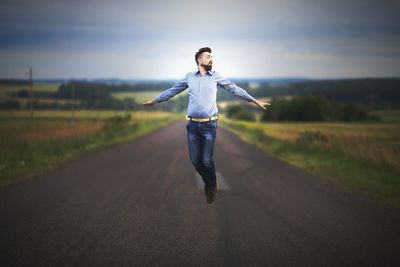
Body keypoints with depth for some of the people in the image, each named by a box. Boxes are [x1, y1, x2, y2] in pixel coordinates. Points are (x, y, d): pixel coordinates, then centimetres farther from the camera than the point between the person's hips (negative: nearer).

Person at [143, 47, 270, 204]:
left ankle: (211, 188, 17)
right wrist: (154, 100, 21)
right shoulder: (189, 77, 9)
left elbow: (235, 89, 7)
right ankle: (209, 182, 30)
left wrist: (255, 101, 6)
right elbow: (173, 91, 18)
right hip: (193, 124, 2)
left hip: (209, 124, -2)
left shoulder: (215, 76, 5)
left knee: (207, 160, -7)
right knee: (195, 160, 4)